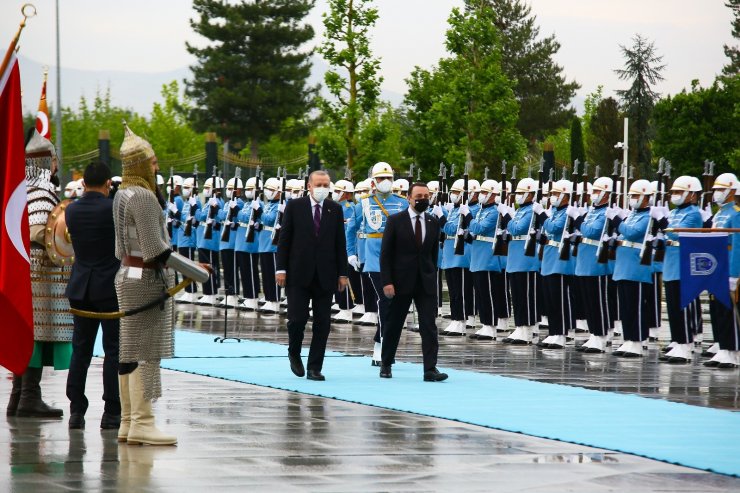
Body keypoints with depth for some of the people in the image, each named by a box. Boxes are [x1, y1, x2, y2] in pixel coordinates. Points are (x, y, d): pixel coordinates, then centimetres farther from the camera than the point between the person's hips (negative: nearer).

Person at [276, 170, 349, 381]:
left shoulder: (335, 209, 7)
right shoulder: (295, 206, 1)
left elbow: (340, 243, 8)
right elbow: (284, 239, 1)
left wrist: (342, 273, 4)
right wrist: (281, 268, -5)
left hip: (325, 276, 2)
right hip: (299, 274, -2)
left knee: (323, 324, 1)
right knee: (297, 318, -6)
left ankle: (314, 368, 8)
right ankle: (294, 353, 21)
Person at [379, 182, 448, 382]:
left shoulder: (433, 223, 7)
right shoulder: (395, 221, -4)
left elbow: (434, 253, 13)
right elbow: (386, 253, -5)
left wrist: (432, 277, 10)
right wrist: (387, 282, -12)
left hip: (426, 283, 2)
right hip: (401, 282, -2)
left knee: (429, 326, -8)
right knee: (394, 326, 8)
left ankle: (430, 369, -12)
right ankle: (386, 364, 24)